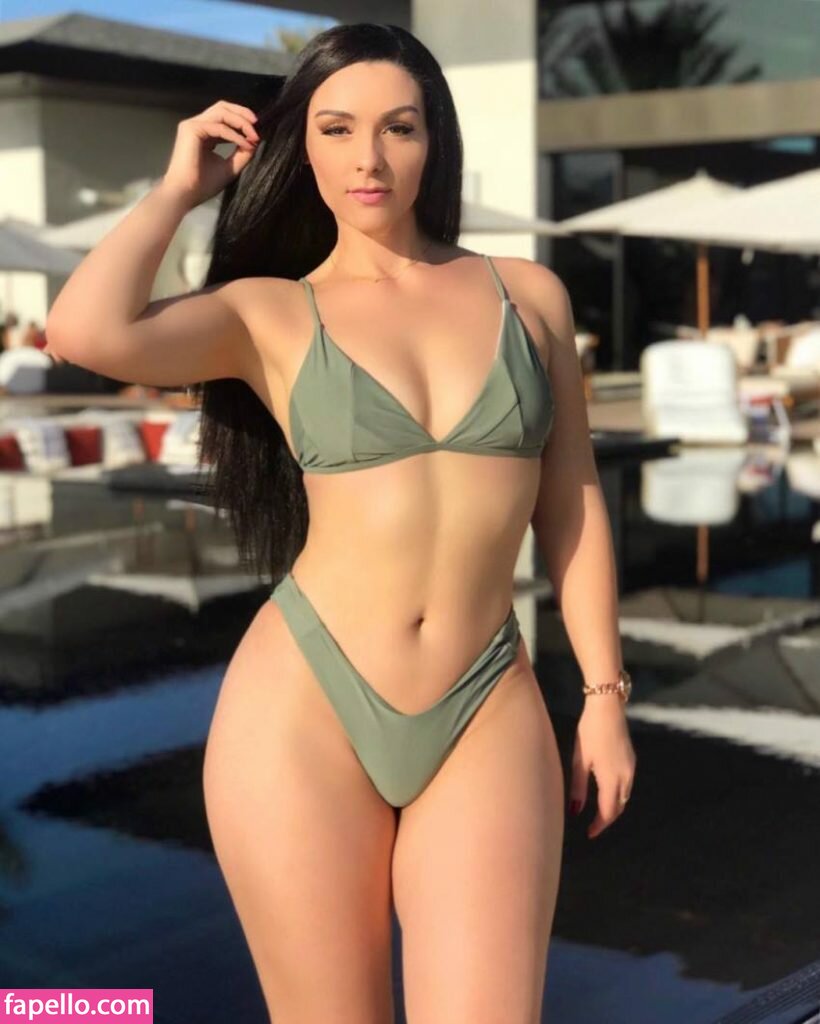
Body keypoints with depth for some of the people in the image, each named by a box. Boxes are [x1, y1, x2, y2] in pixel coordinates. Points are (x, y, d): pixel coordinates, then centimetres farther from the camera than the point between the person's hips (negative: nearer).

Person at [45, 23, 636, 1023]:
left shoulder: (528, 293, 8)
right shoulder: (269, 313, 1)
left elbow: (570, 502, 12)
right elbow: (88, 331, -18)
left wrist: (605, 695, 8)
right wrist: (179, 189, -2)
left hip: (488, 716, 2)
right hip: (303, 709, -1)